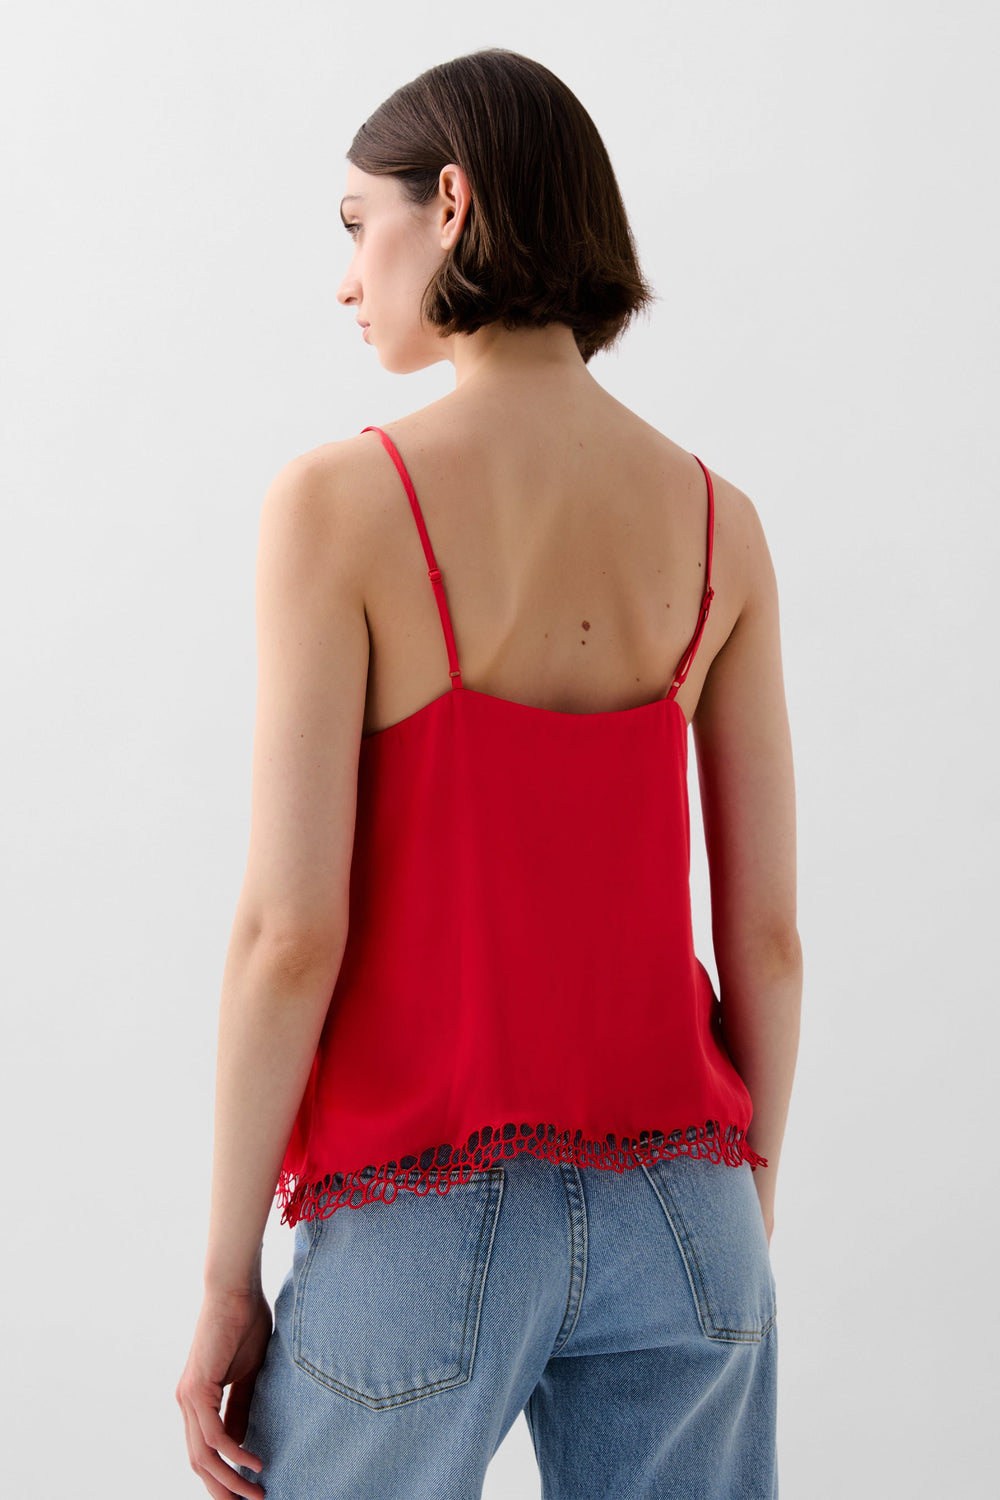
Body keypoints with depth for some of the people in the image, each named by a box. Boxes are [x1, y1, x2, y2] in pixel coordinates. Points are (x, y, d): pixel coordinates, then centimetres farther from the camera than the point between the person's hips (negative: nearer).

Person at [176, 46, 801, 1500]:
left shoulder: (341, 502, -12)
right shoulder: (718, 521, 1)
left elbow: (292, 931, -15)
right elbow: (767, 930, 2)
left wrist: (225, 1282, -4)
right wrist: (746, 1239, 14)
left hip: (428, 1217, -3)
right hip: (671, 1204, 4)